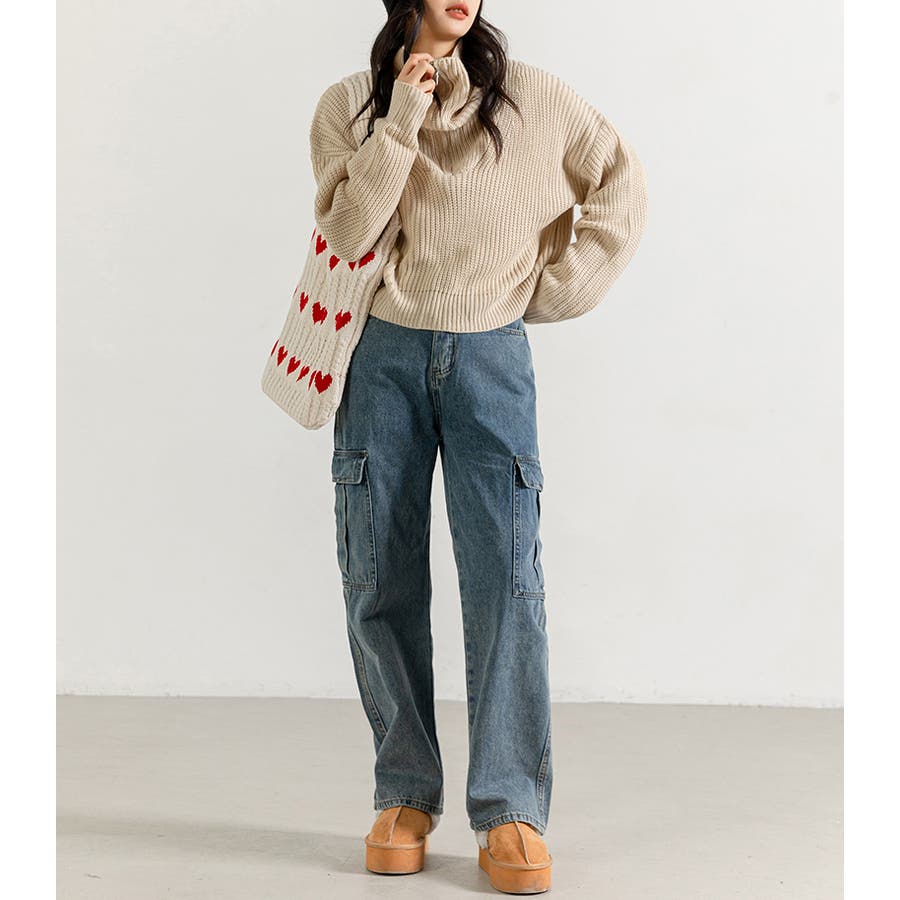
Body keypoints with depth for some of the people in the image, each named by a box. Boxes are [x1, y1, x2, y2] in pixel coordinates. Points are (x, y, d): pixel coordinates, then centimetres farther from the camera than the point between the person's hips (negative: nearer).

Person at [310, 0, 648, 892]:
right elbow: (345, 232, -8)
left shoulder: (531, 96, 5)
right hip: (383, 357, 1)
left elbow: (622, 185, 10)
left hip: (490, 356, -1)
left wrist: (559, 285, 4)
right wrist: (403, 117, -13)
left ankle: (510, 809, -5)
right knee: (380, 579, 1)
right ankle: (404, 796, 13)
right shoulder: (349, 104, 6)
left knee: (505, 573, -10)